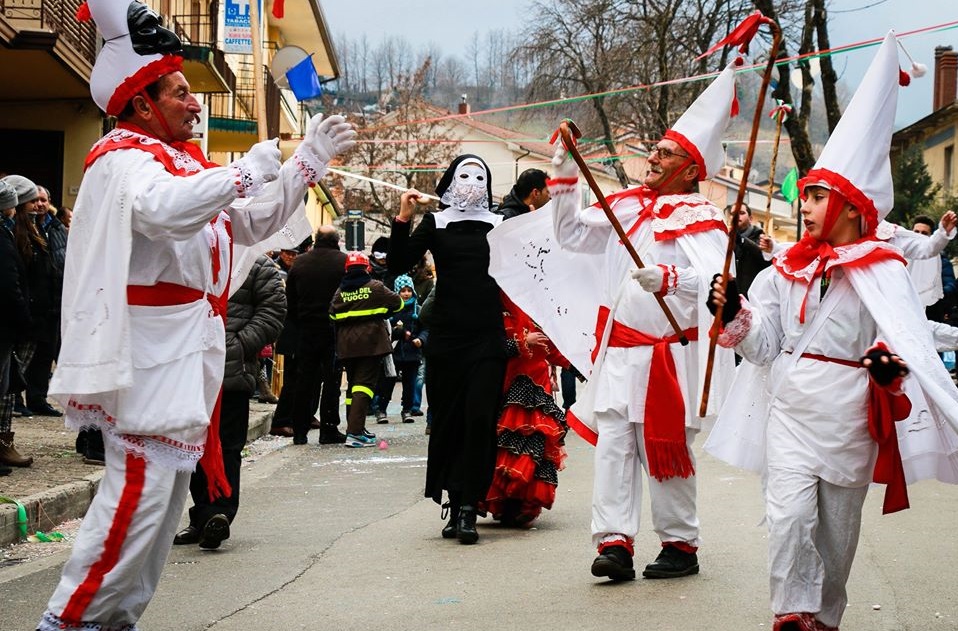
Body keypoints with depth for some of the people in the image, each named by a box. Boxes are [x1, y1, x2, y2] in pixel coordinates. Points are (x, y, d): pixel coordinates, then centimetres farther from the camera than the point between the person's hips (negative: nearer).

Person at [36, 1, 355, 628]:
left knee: (170, 484, 11)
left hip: (192, 346, 10)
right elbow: (163, 208, -32)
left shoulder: (186, 162, 20)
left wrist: (309, 161, 24)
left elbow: (253, 222, 30)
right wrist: (245, 172, -24)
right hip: (151, 346, -10)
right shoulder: (124, 159, -9)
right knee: (140, 488, -16)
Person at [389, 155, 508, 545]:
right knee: (447, 420, 3)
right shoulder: (435, 224, 7)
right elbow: (399, 265, -3)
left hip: (488, 337, 0)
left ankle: (468, 508, -9)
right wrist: (403, 220, -10)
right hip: (446, 336, 0)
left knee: (480, 418, -9)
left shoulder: (500, 226, 10)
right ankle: (456, 507, 12)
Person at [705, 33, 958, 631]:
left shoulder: (882, 271, -5)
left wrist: (893, 363, -36)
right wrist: (737, 317, -9)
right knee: (790, 513, -13)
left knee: (838, 524, 9)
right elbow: (764, 344, 10)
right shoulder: (788, 268, 9)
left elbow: (910, 336, -15)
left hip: (849, 413, -3)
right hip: (790, 407, 3)